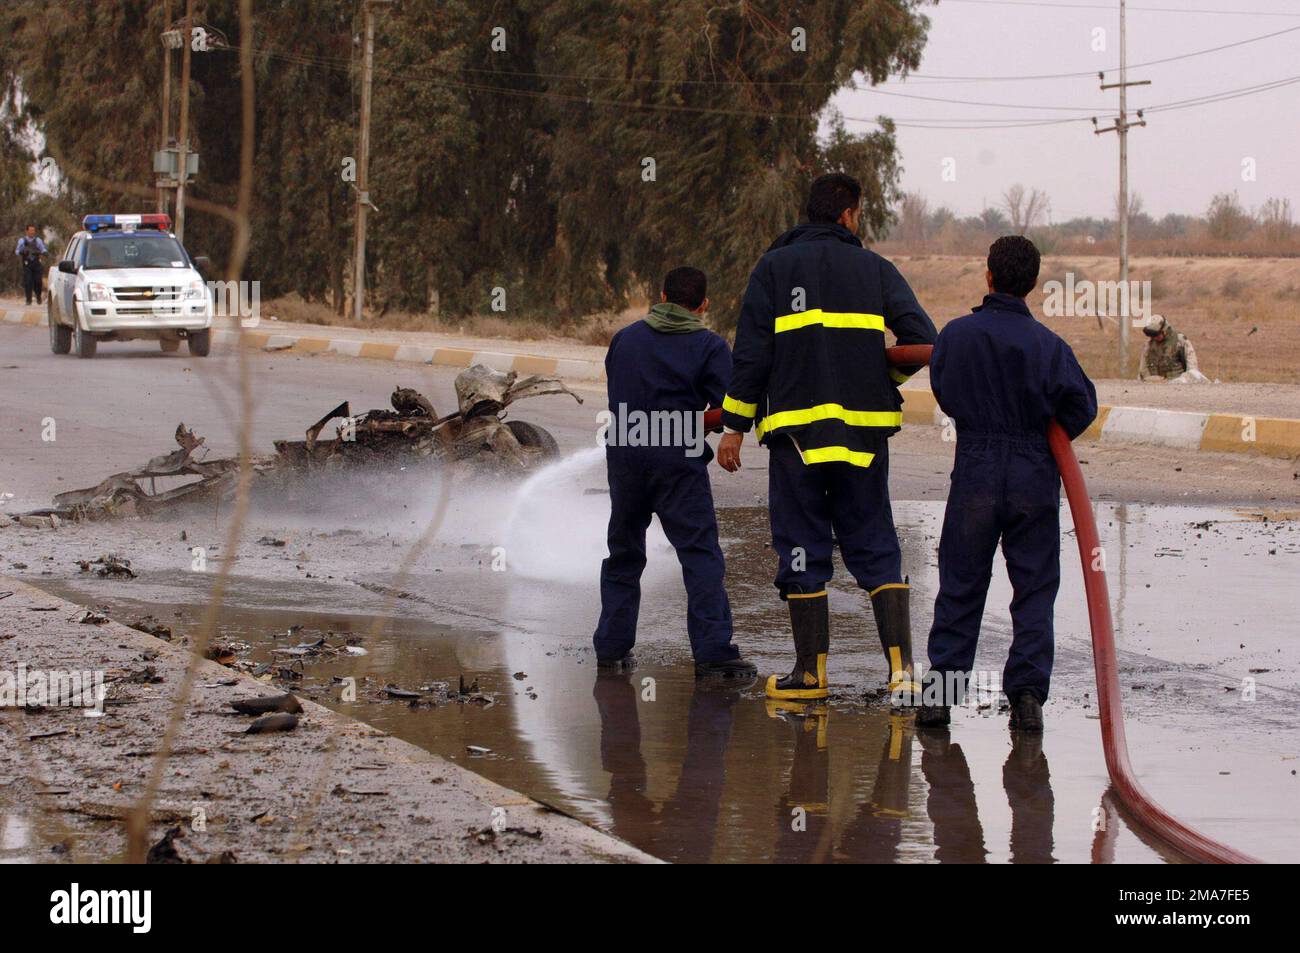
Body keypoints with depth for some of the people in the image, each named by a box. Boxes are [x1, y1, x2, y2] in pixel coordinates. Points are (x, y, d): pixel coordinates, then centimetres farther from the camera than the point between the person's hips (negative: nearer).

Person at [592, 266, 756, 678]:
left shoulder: (625, 338, 10)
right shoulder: (710, 347, -4)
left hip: (624, 458, 4)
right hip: (679, 464, -4)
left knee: (623, 554, 17)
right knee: (701, 555, -5)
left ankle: (611, 647, 17)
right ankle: (713, 651, -15)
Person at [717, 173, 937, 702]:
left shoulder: (775, 267, 5)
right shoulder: (874, 268, 8)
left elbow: (752, 352, -1)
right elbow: (924, 340, -1)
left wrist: (734, 426, 3)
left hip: (795, 427, -1)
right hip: (863, 429, 1)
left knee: (801, 548, 5)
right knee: (875, 547, 8)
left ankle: (810, 671, 5)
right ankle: (901, 664, -3)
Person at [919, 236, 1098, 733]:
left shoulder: (956, 334, -4)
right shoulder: (1048, 346, -8)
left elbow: (944, 393, 7)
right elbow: (1082, 405, -8)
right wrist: (1047, 438, 10)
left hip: (975, 471, 1)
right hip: (1034, 477, -1)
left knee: (960, 585, 10)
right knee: (1034, 589, 7)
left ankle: (940, 688, 8)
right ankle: (1027, 693, 2)